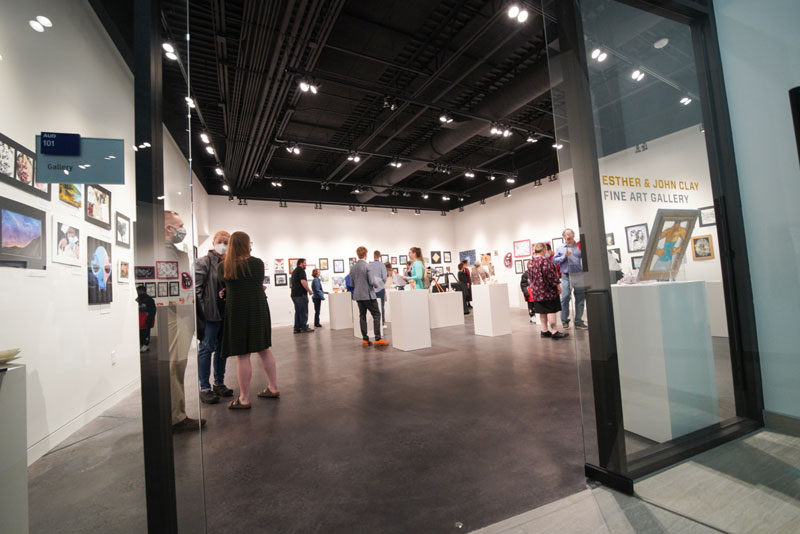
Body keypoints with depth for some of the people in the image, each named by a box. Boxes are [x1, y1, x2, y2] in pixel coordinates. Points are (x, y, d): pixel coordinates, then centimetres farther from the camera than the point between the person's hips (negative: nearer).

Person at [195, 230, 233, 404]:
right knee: (206, 348, 1)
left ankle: (219, 383, 26)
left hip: (226, 312, 6)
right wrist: (200, 311, -16)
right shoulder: (203, 262, -3)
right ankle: (204, 388, 10)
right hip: (210, 313, -6)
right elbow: (196, 288, -10)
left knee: (222, 349, 13)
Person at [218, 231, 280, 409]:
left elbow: (224, 287, 10)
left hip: (237, 311, -2)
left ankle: (244, 399, 11)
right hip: (259, 309, 3)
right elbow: (258, 285, 8)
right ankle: (273, 388, 24)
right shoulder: (258, 263, 0)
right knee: (264, 349, 14)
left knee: (242, 355, 2)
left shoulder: (222, 266, -3)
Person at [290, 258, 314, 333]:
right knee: (303, 311, -4)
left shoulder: (294, 271, 21)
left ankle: (297, 328, 10)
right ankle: (304, 328, -2)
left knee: (298, 311, 10)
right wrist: (309, 290, -12)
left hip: (294, 294, 9)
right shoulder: (301, 270, -8)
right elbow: (303, 281, -20)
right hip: (301, 294, -9)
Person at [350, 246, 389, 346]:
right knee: (376, 315, 0)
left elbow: (352, 282, 11)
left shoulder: (352, 267, 5)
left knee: (362, 316, 10)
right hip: (368, 295, -6)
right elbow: (372, 281, -16)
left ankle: (365, 339, 13)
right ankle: (378, 339, -4)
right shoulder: (367, 266, -14)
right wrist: (376, 284, 4)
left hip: (358, 295, 6)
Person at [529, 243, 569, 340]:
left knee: (542, 311, 13)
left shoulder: (530, 262, 11)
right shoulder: (544, 260, -12)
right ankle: (554, 332, -4)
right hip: (547, 290, -8)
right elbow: (549, 274, -17)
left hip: (536, 290, 8)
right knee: (551, 310, -5)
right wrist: (557, 284, -10)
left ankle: (544, 331, 17)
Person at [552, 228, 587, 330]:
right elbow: (554, 260, 4)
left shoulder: (579, 247, 9)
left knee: (580, 299, 5)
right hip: (566, 276, -1)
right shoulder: (560, 248, 11)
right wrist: (564, 256, -9)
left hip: (579, 276, 1)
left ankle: (578, 321, 16)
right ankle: (564, 320, 6)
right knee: (565, 297, -9)